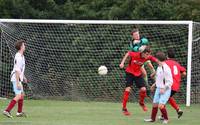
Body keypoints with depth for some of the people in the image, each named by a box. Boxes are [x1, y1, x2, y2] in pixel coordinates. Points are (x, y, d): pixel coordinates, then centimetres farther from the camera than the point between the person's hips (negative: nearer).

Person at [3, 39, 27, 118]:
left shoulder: (21, 56, 12)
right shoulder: (18, 57, -20)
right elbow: (17, 71, -25)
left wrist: (23, 77, 35)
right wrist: (18, 83, -27)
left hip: (18, 78, 11)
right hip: (16, 79, -11)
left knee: (22, 94, 19)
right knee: (18, 96, -17)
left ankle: (19, 112, 28)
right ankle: (7, 111, -22)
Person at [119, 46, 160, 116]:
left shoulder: (148, 57, -20)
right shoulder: (135, 55, -28)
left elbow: (156, 60, -15)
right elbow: (128, 53, -9)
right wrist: (122, 63, -10)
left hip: (138, 73, 3)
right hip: (130, 73, -3)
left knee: (143, 89, -7)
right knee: (128, 89, -13)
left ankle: (141, 103, 25)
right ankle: (124, 108, -1)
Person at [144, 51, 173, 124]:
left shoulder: (166, 69, -19)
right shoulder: (159, 67, 7)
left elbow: (170, 81, -18)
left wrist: (164, 89, -19)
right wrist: (155, 84, 18)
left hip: (165, 90, -8)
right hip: (158, 89, 8)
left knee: (161, 105, -14)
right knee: (155, 104, 12)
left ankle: (166, 119, 6)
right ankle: (152, 118, 27)